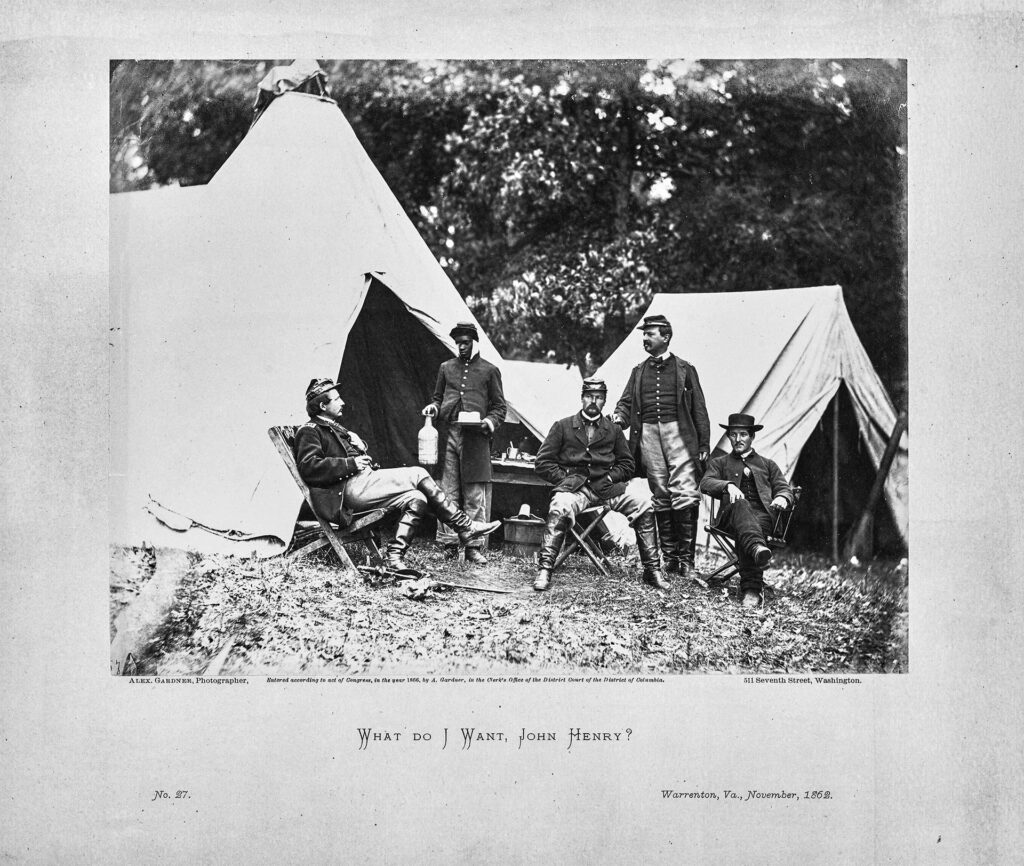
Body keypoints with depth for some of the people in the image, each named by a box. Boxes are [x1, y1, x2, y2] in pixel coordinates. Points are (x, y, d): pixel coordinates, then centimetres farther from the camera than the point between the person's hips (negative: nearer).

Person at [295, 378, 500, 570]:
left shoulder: (334, 428, 28)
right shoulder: (309, 431, -1)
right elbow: (309, 468, -17)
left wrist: (360, 448, 8)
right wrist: (351, 463, -16)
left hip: (361, 481, 10)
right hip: (348, 489, -10)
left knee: (416, 498, -11)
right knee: (417, 475, -16)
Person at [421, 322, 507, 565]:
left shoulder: (489, 370, 9)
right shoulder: (446, 368, 17)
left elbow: (499, 406, 11)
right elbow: (438, 396, 26)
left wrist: (491, 421, -9)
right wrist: (433, 406, 3)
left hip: (475, 437, -3)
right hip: (448, 434, 3)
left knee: (475, 494, -4)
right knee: (447, 492, 2)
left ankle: (473, 547, 0)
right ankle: (447, 544, 7)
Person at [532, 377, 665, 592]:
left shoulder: (613, 430, 19)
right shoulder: (562, 426, 12)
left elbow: (626, 464, 20)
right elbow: (542, 463, 8)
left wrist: (610, 477, 0)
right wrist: (565, 478, -7)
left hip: (606, 486, 3)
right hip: (574, 486, -2)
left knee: (644, 503, -21)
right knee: (560, 508, -37)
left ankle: (652, 570, -11)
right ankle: (544, 569, -30)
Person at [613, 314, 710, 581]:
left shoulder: (684, 369, 9)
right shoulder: (639, 371, 18)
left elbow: (699, 409, 8)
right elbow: (626, 402, 15)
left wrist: (704, 445, 2)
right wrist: (619, 418, -9)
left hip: (678, 432, -3)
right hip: (648, 434, 3)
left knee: (685, 494, -12)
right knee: (660, 496, 3)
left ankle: (686, 559, -10)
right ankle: (670, 557, 9)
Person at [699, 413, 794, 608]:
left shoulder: (768, 465, 31)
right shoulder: (719, 463, 27)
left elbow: (784, 488, 18)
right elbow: (705, 484, 7)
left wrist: (782, 498, -7)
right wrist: (728, 485, -15)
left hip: (762, 514, 0)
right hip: (731, 516, 0)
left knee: (744, 532, -38)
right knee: (740, 503, -39)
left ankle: (751, 589, -54)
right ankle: (757, 548, -67)